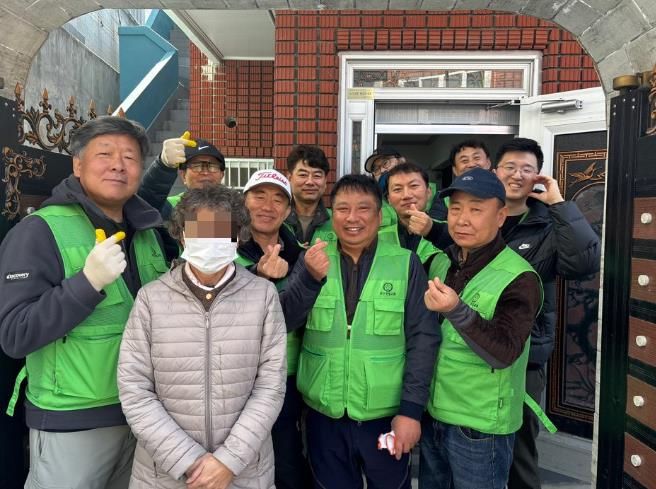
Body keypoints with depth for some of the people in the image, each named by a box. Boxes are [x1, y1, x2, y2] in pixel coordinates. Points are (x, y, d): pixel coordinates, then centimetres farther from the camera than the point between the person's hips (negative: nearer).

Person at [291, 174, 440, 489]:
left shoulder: (406, 264, -7)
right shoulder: (311, 260, -2)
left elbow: (423, 339, -6)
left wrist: (412, 409, -9)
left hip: (387, 415, -1)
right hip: (324, 415, 2)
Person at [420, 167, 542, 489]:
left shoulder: (519, 278, -17)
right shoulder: (438, 262, 2)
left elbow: (504, 353, -25)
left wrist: (457, 311, -37)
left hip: (480, 426, -6)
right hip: (431, 414, 6)